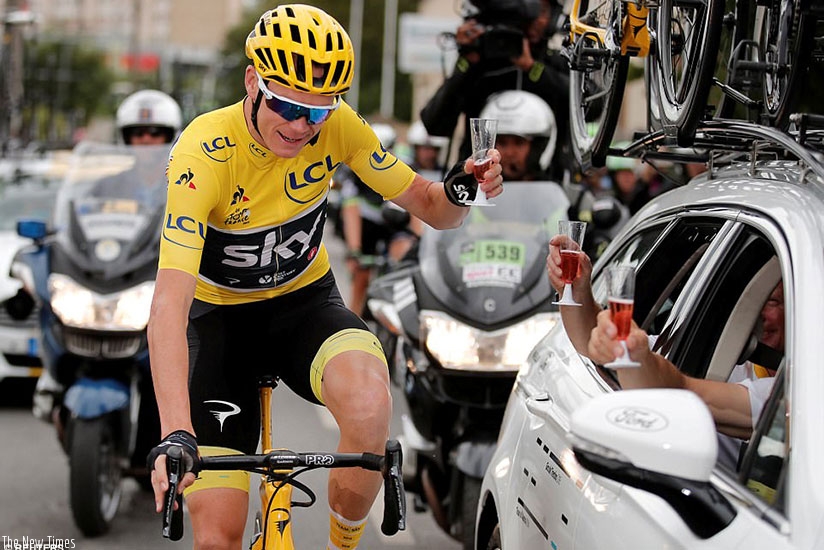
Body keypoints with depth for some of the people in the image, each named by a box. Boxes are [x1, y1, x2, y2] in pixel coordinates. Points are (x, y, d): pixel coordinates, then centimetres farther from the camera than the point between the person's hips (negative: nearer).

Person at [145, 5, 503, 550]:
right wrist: (176, 435, -49)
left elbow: (428, 206, -5)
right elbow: (170, 301, -37)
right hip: (220, 317, -2)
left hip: (305, 301, 2)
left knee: (369, 406, -34)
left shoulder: (337, 125, -16)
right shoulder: (204, 153, -28)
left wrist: (459, 190, -32)